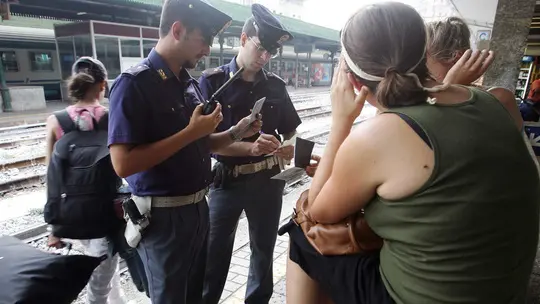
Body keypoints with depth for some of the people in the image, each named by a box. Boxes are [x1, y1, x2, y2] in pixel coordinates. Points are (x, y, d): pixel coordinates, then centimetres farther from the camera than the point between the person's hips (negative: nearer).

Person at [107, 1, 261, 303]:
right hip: (164, 215, -7)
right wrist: (190, 132, -22)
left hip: (198, 207, 7)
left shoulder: (191, 84, 6)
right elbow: (123, 164, -24)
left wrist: (236, 133, 0)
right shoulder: (134, 84, -16)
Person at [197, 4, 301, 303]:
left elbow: (289, 131, 11)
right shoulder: (212, 82, -8)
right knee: (214, 256, 9)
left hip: (268, 179, 3)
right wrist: (251, 148, -27)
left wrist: (291, 149, -12)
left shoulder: (276, 85, 2)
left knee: (263, 251, 19)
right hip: (226, 180, -3)